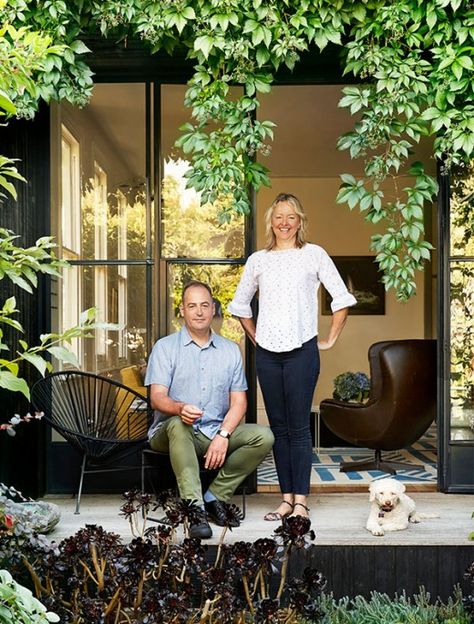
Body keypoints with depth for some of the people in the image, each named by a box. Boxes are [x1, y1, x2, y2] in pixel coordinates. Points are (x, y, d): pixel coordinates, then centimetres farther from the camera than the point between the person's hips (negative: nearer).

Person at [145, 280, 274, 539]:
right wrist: (180, 408, -34)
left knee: (263, 436, -20)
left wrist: (223, 435, -13)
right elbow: (157, 398, -10)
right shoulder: (165, 347, 2)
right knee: (177, 424, -38)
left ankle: (214, 497, -11)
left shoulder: (230, 350, 11)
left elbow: (238, 402, 5)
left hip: (216, 433, 3)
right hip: (172, 433, -3)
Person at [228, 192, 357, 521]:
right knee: (278, 428, 8)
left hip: (302, 350, -3)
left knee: (299, 428, -4)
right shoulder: (258, 260, 11)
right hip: (267, 353, 3)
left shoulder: (314, 254, 3)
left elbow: (342, 299, 2)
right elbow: (240, 305, 21)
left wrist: (330, 339, 1)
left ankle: (301, 501, 2)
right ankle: (286, 498, 16)